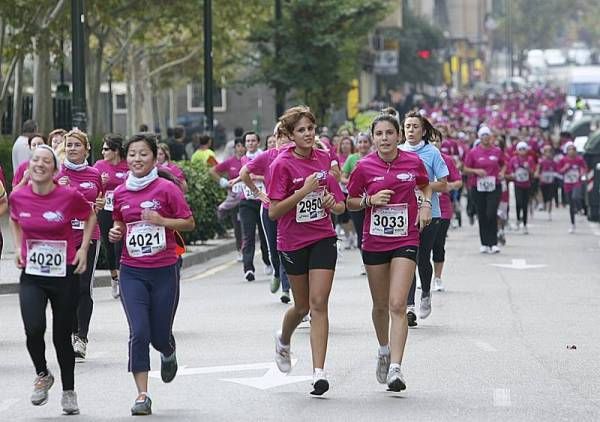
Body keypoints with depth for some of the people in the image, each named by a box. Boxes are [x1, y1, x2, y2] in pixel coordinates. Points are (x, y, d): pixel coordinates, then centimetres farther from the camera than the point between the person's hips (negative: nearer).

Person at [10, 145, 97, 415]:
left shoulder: (69, 196, -12)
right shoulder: (18, 197, -4)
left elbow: (90, 217, 7)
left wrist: (83, 248, -1)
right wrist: (18, 247, 7)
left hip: (65, 274, -1)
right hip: (32, 275, 1)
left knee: (62, 336, 6)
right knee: (34, 329, -20)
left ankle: (69, 391, 28)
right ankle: (42, 376, 9)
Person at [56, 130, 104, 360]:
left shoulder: (94, 174, 7)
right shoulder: (57, 174, 0)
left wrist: (100, 205, 0)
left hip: (89, 236, 1)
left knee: (84, 287, -6)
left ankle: (82, 336, -3)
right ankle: (73, 333, 17)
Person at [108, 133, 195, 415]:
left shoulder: (166, 188, -7)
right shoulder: (120, 193, 4)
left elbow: (189, 223, -4)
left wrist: (162, 220, -18)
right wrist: (116, 232, -1)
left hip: (164, 270, -2)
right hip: (132, 272, 2)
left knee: (160, 336, 7)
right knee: (139, 332, -11)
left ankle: (168, 355, 45)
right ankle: (142, 395, -6)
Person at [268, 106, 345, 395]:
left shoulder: (324, 159, 2)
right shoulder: (283, 164, -11)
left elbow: (340, 206, 11)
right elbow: (273, 212, -16)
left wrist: (333, 203, -12)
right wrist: (303, 191, -25)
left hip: (323, 238, 2)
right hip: (293, 241, -2)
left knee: (319, 303, -9)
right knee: (303, 305, 10)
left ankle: (319, 372, -13)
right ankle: (283, 341, 45)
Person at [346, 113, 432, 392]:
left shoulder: (413, 162, -2)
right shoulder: (364, 167, -5)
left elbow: (425, 185, 19)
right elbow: (350, 202, 5)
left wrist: (425, 204, 1)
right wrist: (370, 200, -13)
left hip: (405, 240, -1)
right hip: (374, 241, 1)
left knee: (398, 305, -14)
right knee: (380, 305, 12)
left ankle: (395, 368, -18)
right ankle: (384, 351, 40)